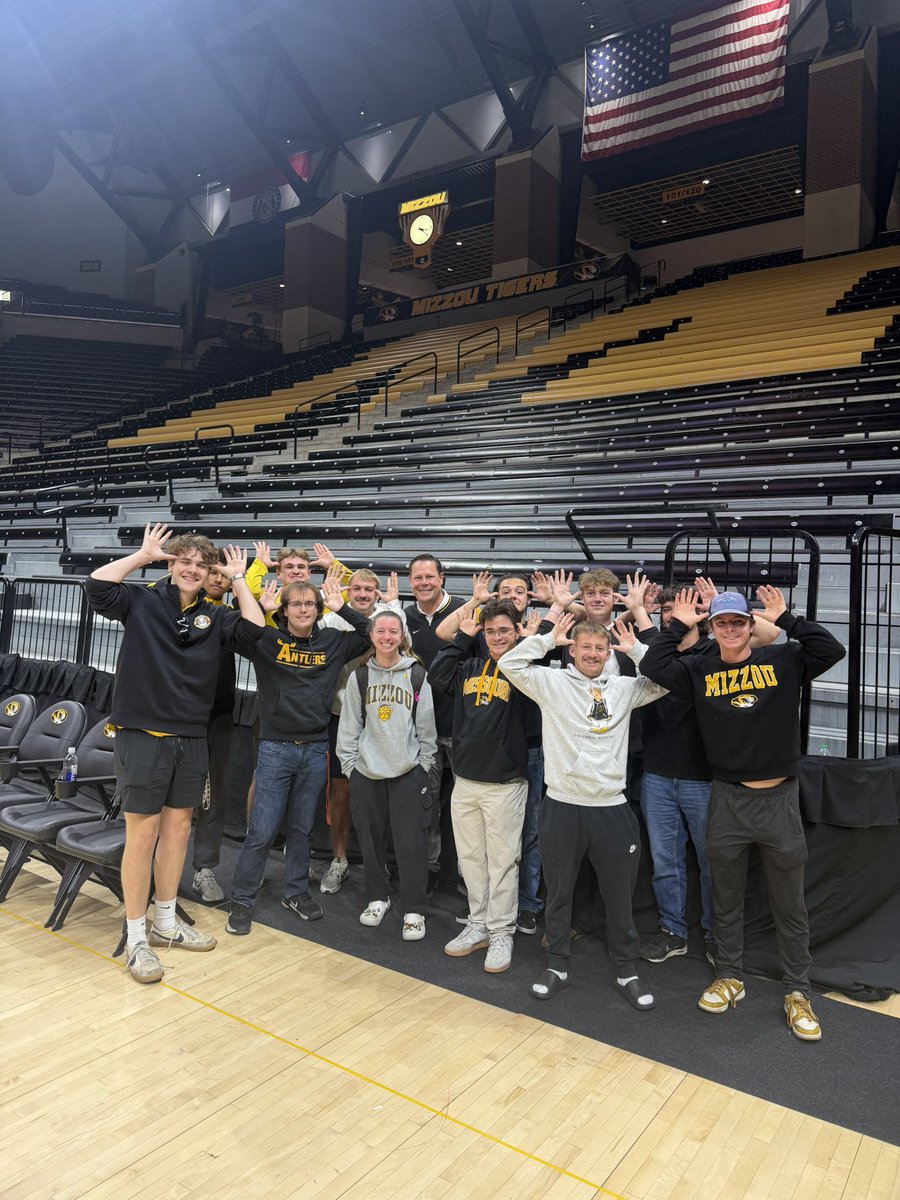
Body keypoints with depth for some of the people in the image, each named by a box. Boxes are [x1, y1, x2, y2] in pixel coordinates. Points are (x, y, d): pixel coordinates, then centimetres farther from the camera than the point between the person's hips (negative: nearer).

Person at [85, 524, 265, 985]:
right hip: (142, 735, -4)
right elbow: (98, 585, -16)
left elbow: (253, 629, -6)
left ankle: (166, 922, 30)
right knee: (142, 833, 0)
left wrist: (238, 579, 1)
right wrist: (143, 554, -6)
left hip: (192, 739, 5)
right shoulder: (142, 601, 0)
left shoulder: (214, 617, 9)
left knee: (178, 827, 14)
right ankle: (135, 938, 14)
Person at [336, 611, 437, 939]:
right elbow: (349, 726, 5)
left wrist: (423, 765, 0)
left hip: (408, 773, -2)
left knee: (410, 842, -1)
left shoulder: (417, 675, -1)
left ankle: (413, 910, 13)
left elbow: (426, 727, 2)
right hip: (366, 772, 2)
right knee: (370, 839, 12)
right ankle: (377, 898, 32)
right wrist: (349, 765, 1)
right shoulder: (359, 676, 2)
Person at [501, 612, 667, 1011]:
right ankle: (557, 965, 33)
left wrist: (635, 648, 0)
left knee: (620, 895, 14)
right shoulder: (551, 682, -1)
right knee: (558, 891, 14)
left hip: (612, 808, 2)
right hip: (562, 806, -1)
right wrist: (548, 638, -5)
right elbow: (511, 664, -6)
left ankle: (627, 970, 32)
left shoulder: (624, 688, 6)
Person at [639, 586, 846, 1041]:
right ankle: (729, 977, 34)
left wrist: (786, 619, -14)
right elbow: (652, 666, -10)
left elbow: (832, 650, -14)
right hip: (727, 802, 1)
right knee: (726, 900, 16)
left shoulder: (783, 661, -1)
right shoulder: (699, 671, 1)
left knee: (790, 906, 12)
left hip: (779, 799, -1)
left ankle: (797, 992, 28)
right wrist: (678, 626, -7)